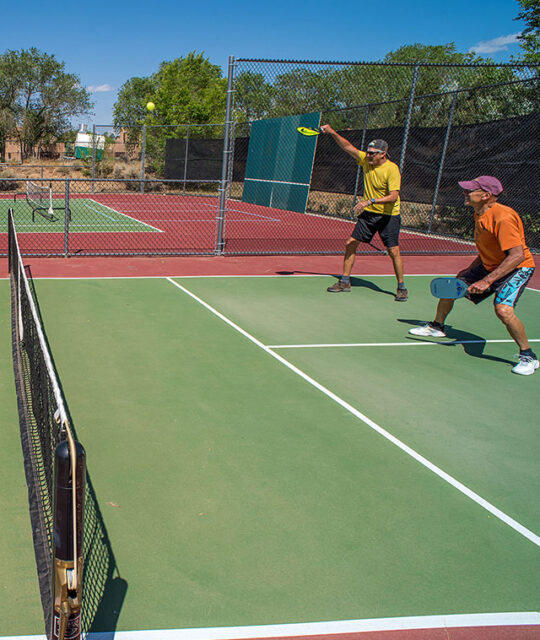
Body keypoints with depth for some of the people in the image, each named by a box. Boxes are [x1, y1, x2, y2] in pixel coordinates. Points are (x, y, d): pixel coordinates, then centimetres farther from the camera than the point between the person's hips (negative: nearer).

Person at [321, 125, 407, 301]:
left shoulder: (392, 169, -19)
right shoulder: (366, 160, -1)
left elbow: (393, 196, -27)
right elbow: (348, 147, 7)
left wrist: (370, 201, -35)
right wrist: (332, 132, -3)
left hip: (388, 216, -6)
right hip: (368, 214, 6)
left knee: (394, 251, -6)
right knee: (350, 244, 1)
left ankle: (401, 288, 8)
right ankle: (345, 281, 13)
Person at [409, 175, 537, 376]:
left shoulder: (503, 218, -29)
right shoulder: (480, 215, 1)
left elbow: (518, 255, -33)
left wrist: (488, 280, -36)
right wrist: (470, 269, 13)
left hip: (517, 268, -9)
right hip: (490, 266, 9)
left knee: (503, 309, -31)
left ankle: (528, 357, -10)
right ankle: (436, 327, 37)